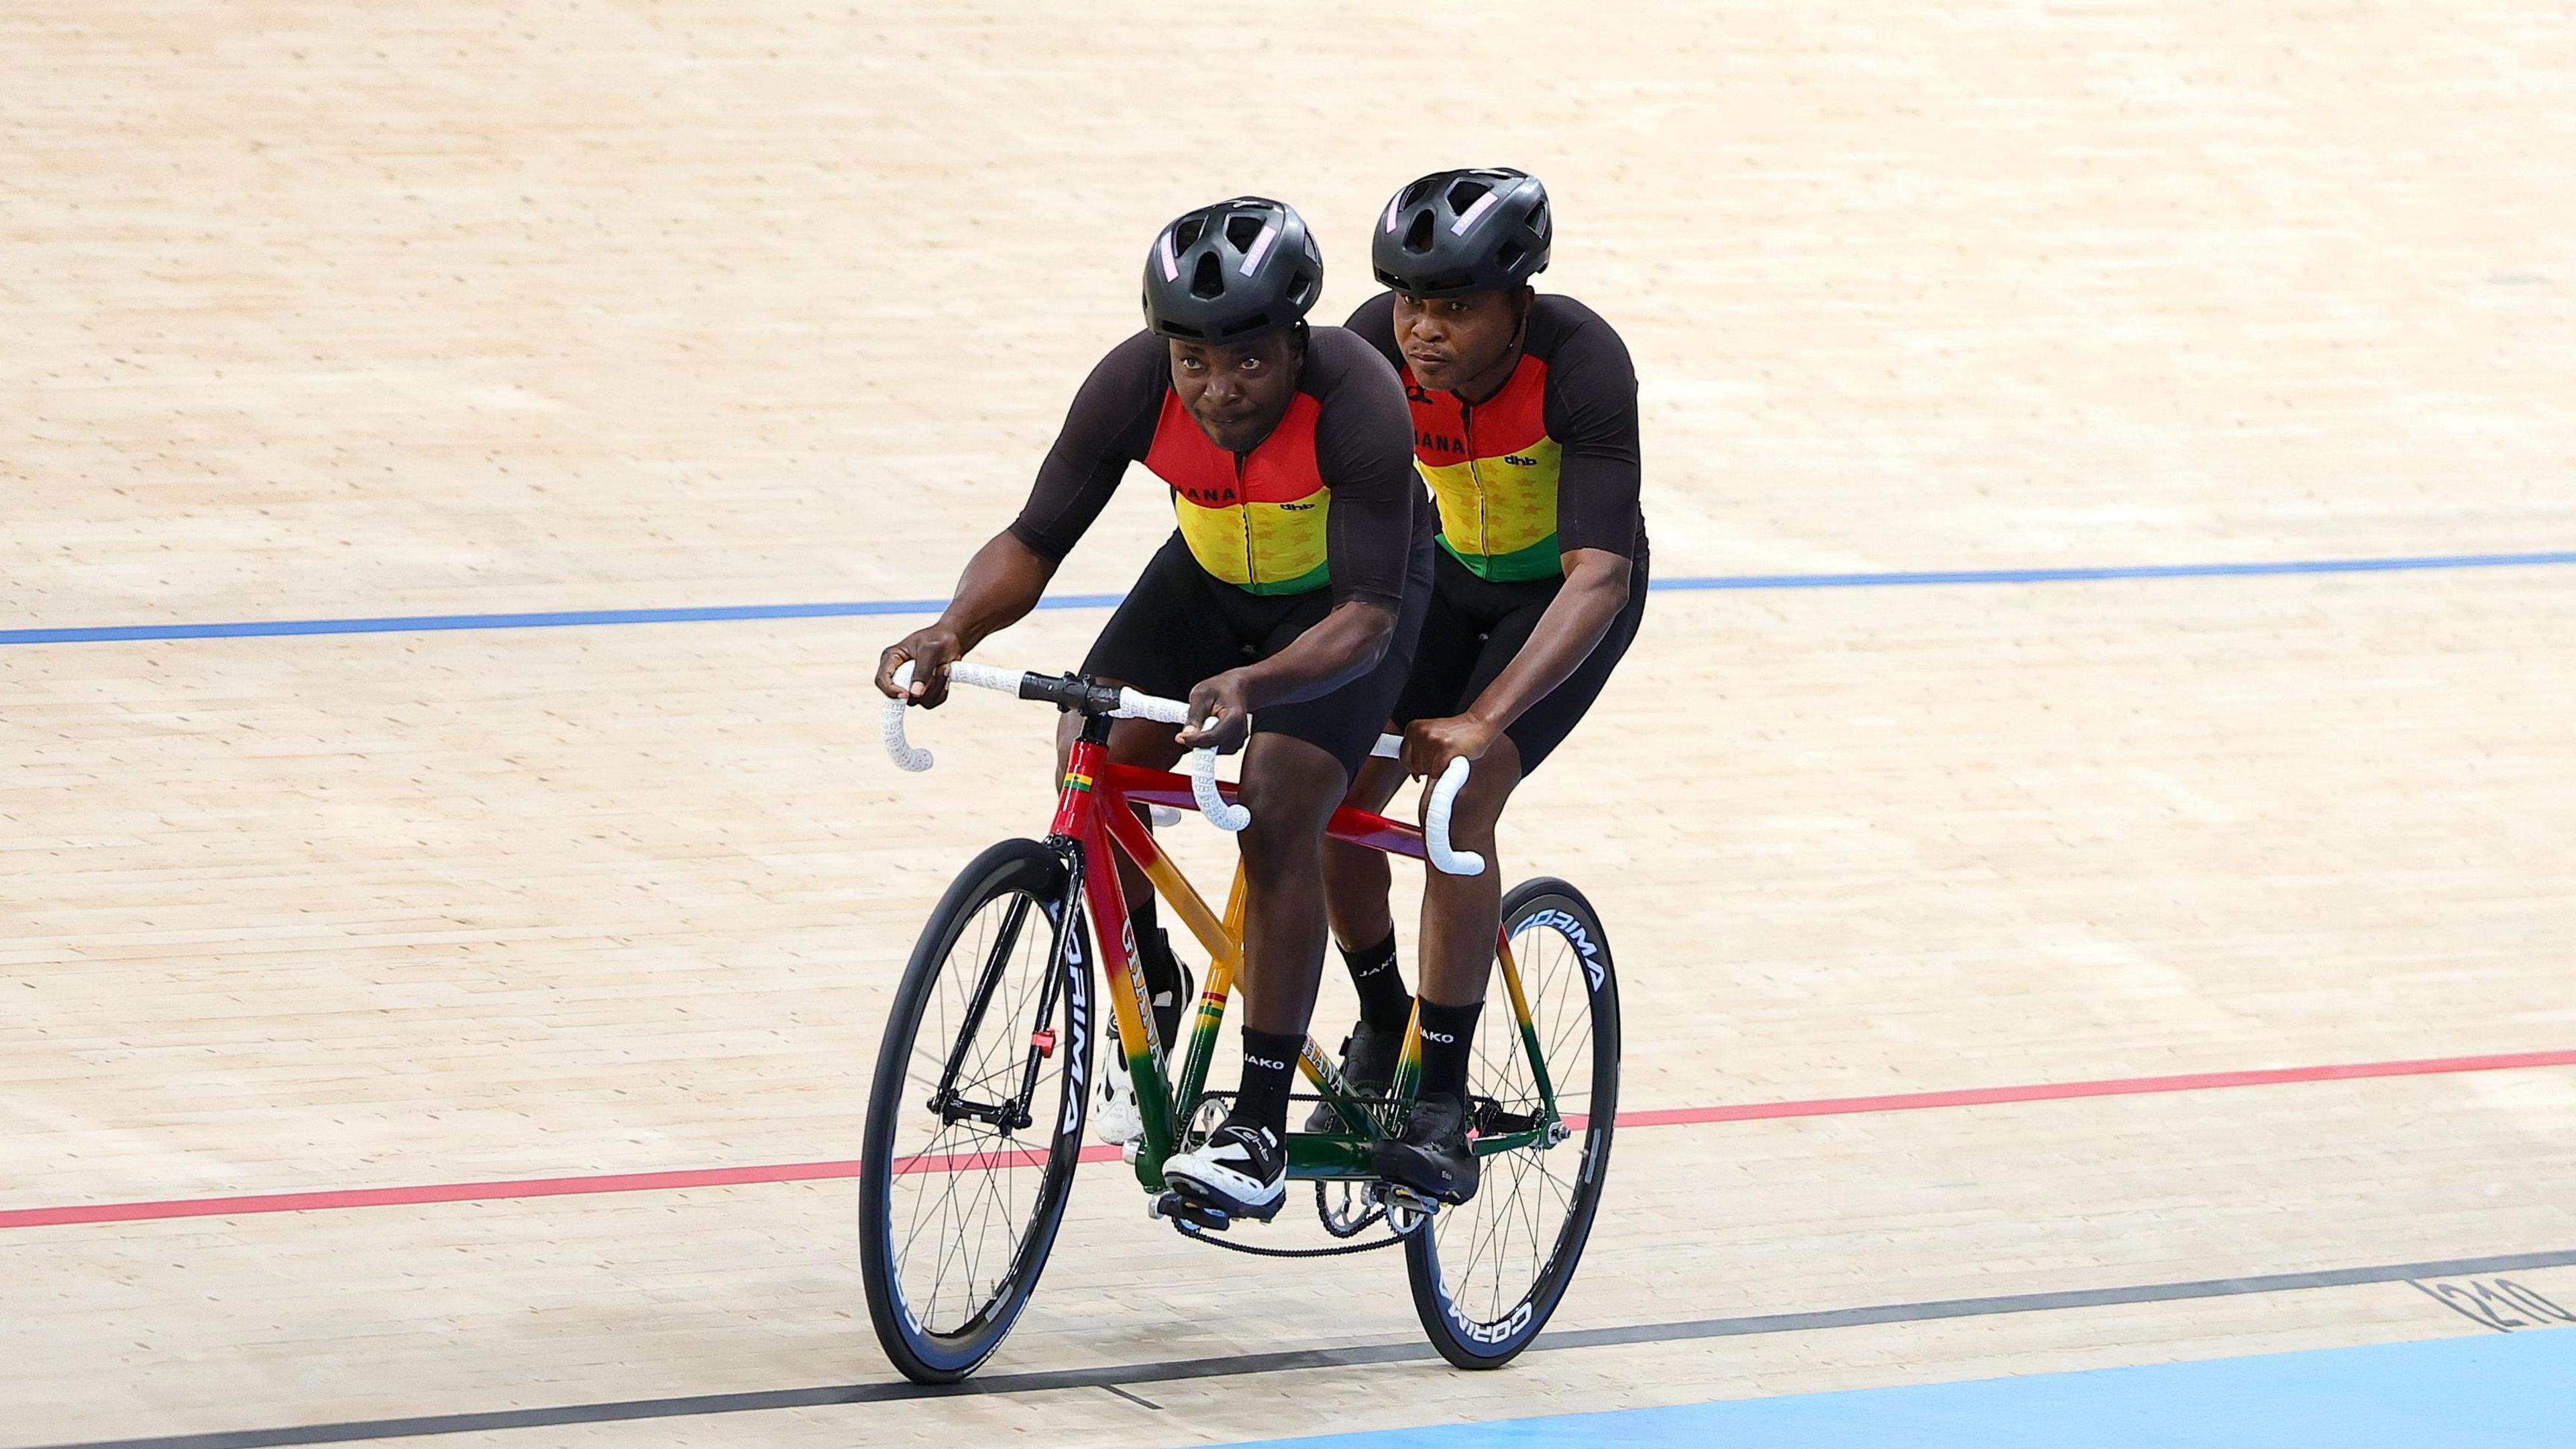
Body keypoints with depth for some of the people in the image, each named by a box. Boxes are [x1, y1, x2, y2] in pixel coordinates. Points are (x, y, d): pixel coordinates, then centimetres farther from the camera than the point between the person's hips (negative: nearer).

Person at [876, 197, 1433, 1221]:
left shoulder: (1357, 403, -38)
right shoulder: (1138, 386, -28)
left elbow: (1368, 615, -41)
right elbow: (1036, 540, -21)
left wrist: (1254, 685, -59)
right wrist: (952, 632, -41)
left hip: (1344, 598, -4)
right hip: (1211, 579, 4)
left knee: (1277, 810, -24)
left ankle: (1261, 1127, -18)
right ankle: (1151, 982, 10)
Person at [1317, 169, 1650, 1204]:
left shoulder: (1581, 363, -36)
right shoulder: (1380, 344, -25)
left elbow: (1600, 580, -41)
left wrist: (1482, 720, -51)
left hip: (1565, 595, -4)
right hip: (1448, 571, 4)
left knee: (1459, 803, -23)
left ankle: (1443, 1109, -16)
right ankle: (1381, 1024, 18)